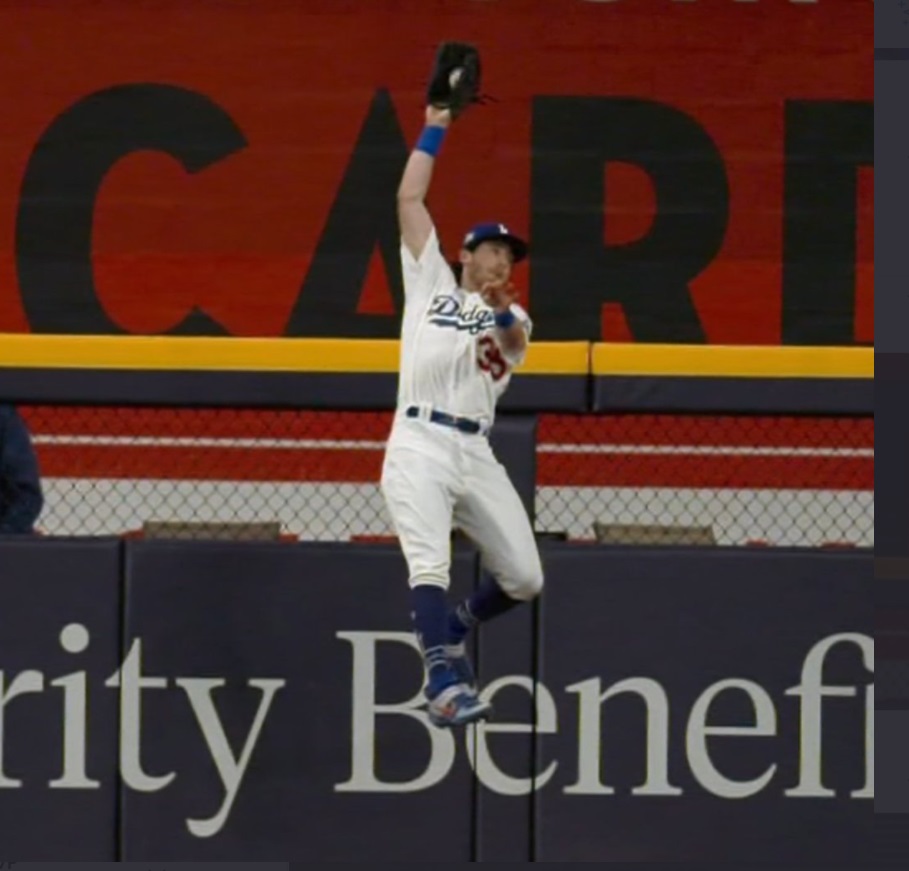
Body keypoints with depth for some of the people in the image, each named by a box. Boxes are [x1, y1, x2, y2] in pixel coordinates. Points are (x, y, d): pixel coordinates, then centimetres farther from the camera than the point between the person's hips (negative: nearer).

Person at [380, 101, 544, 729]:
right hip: (419, 446, -4)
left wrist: (500, 310, -26)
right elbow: (410, 199, 16)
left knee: (525, 580, -1)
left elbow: (515, 343, -5)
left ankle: (455, 626, 29)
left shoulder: (511, 317, 22)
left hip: (477, 456, 4)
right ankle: (446, 683, -37)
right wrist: (435, 130, 16)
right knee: (430, 565, -24)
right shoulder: (432, 284, 19)